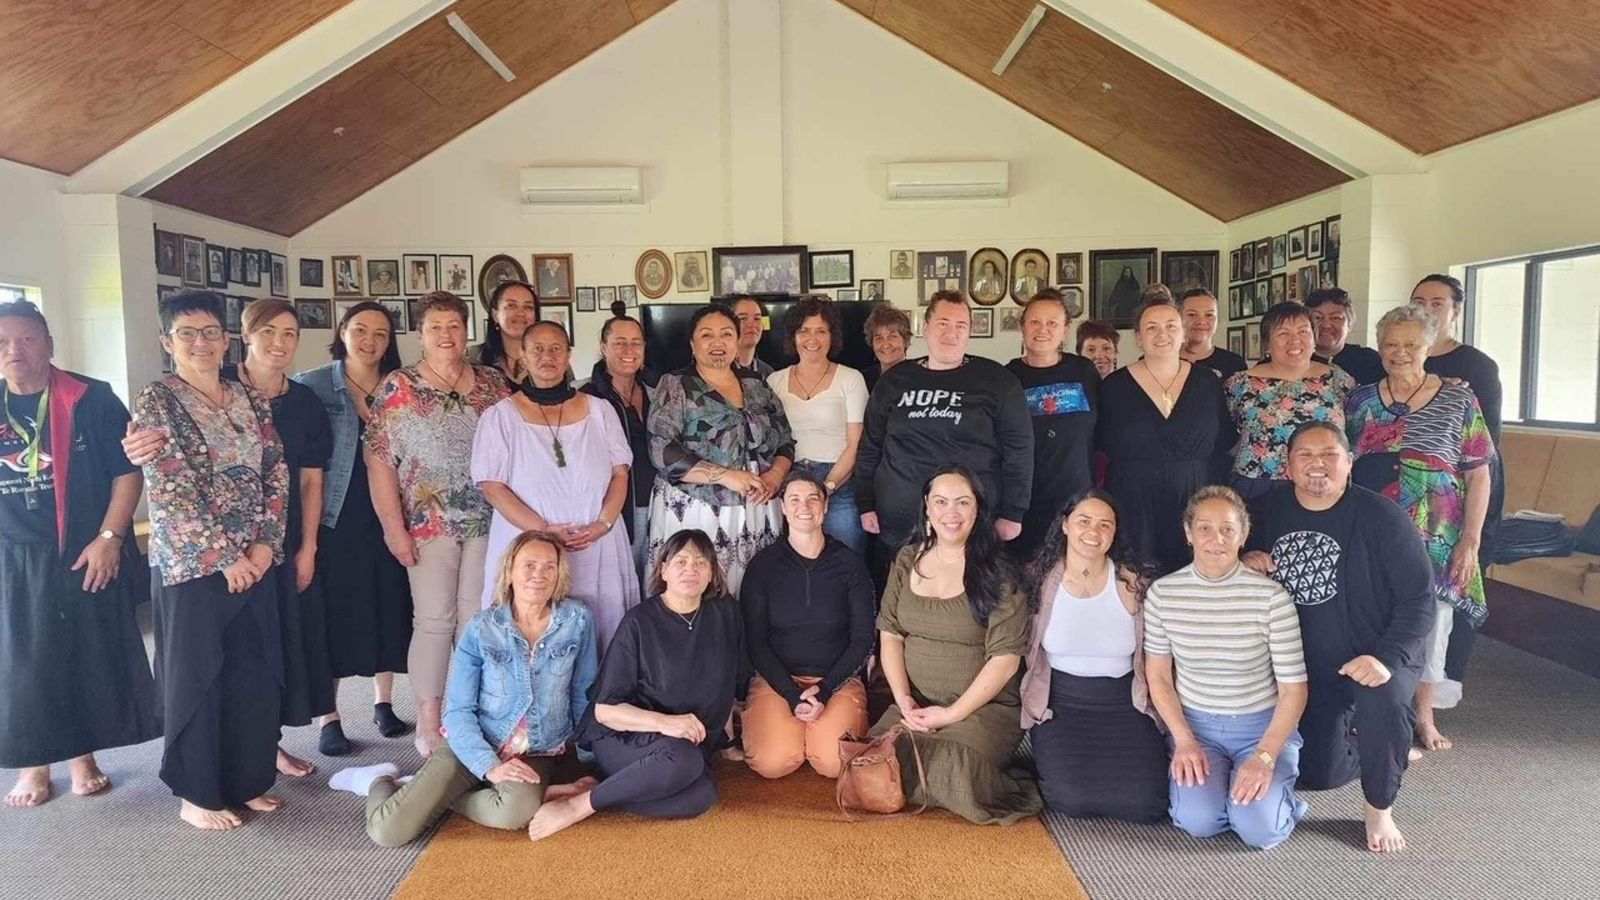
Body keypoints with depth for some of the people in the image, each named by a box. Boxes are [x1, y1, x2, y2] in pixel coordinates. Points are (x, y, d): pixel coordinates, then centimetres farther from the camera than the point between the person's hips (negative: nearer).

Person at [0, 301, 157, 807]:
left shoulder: (91, 399, -5)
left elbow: (127, 472, -5)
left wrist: (108, 538, -12)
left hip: (87, 555, -2)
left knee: (93, 657, 7)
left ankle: (83, 755, 24)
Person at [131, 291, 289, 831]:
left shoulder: (250, 401, 9)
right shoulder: (155, 403, -7)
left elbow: (277, 475, 6)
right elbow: (169, 493, -13)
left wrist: (266, 544, -6)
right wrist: (225, 556, -15)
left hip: (256, 561, 5)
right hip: (191, 565, -5)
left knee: (257, 674, 10)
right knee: (196, 676, 5)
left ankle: (248, 780, 25)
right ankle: (196, 794, 19)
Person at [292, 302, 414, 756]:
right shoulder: (313, 385, 0)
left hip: (386, 518, 3)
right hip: (335, 519, -3)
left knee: (389, 607, 8)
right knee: (334, 612, 2)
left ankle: (384, 702, 25)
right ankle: (329, 718, 14)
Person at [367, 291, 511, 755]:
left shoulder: (493, 383, 7)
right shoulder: (398, 386, -1)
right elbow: (380, 459, -5)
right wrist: (394, 526, -10)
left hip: (487, 521, 3)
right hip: (429, 523, -3)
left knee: (477, 617, 8)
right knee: (433, 619, 0)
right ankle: (428, 724, 11)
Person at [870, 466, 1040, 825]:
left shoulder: (996, 573, -6)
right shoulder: (907, 561, 9)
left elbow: (1005, 658, -9)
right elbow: (890, 634, 7)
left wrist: (953, 714, -13)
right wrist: (903, 698, -7)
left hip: (984, 706, -5)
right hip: (915, 705, 5)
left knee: (952, 775, -31)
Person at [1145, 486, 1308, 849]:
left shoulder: (1271, 597, -13)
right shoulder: (1163, 593, -7)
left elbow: (1293, 690, -10)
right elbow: (1158, 677, 2)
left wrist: (1265, 756, -19)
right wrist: (1184, 740, -9)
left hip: (1262, 727, -1)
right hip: (1195, 725, 1)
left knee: (1258, 828, -20)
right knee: (1199, 821, -21)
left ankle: (1275, 787, 14)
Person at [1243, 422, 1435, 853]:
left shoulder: (1381, 518, -16)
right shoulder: (1268, 509, -4)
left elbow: (1419, 598, -15)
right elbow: (1238, 548, 12)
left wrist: (1388, 658, -28)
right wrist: (1244, 561, -14)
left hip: (1371, 657, -4)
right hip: (1301, 666, 4)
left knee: (1385, 700, -38)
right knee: (1315, 775, 6)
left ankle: (1379, 809, -11)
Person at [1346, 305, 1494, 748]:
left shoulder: (1458, 400, -1)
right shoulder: (1361, 400, 5)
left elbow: (1478, 474, -2)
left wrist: (1471, 540, -8)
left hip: (1434, 541, -1)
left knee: (1429, 623, 8)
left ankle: (1424, 715, 27)